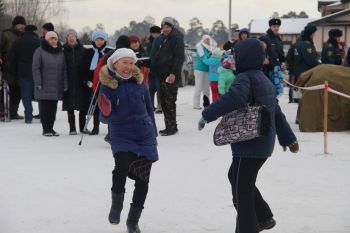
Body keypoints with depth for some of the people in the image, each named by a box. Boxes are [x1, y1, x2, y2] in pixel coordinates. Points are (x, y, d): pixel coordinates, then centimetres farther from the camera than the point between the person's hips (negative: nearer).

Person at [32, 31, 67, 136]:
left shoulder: (60, 52, 12)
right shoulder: (40, 51, -2)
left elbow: (64, 69, 12)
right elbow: (35, 68, -6)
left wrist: (65, 84, 7)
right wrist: (38, 83, -12)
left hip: (56, 87, 4)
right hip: (44, 87, -4)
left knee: (53, 108, 7)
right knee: (44, 108, 0)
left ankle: (51, 128, 15)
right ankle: (45, 129, 6)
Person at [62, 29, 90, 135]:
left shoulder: (82, 50, 3)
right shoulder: (64, 51, 2)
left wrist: (86, 79, -7)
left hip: (81, 82, 0)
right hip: (69, 82, 0)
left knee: (83, 106, 5)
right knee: (70, 106, 2)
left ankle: (83, 127, 18)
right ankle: (72, 128, 9)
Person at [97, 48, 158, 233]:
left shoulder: (139, 83, 2)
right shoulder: (108, 86, -7)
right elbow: (105, 118, -7)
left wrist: (154, 135, 16)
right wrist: (106, 113, -30)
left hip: (145, 138, 4)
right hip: (122, 138, -4)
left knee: (142, 181, 6)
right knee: (121, 167, -30)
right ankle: (116, 205, -3)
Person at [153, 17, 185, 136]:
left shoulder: (177, 39, -7)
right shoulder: (162, 39, 19)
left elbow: (179, 57, -15)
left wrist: (173, 73, -22)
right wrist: (157, 72, 17)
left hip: (171, 76, -9)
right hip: (162, 75, 9)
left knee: (169, 101, -9)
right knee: (164, 101, 10)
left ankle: (172, 127, -4)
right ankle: (169, 126, 17)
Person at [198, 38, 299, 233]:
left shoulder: (245, 78, -14)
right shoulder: (264, 80, 15)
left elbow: (234, 98, -36)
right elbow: (277, 113, 21)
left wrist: (208, 115, -29)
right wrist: (289, 139, 26)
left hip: (250, 144, -10)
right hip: (264, 143, 10)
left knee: (242, 190, -1)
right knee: (236, 176, 23)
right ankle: (264, 217, 29)